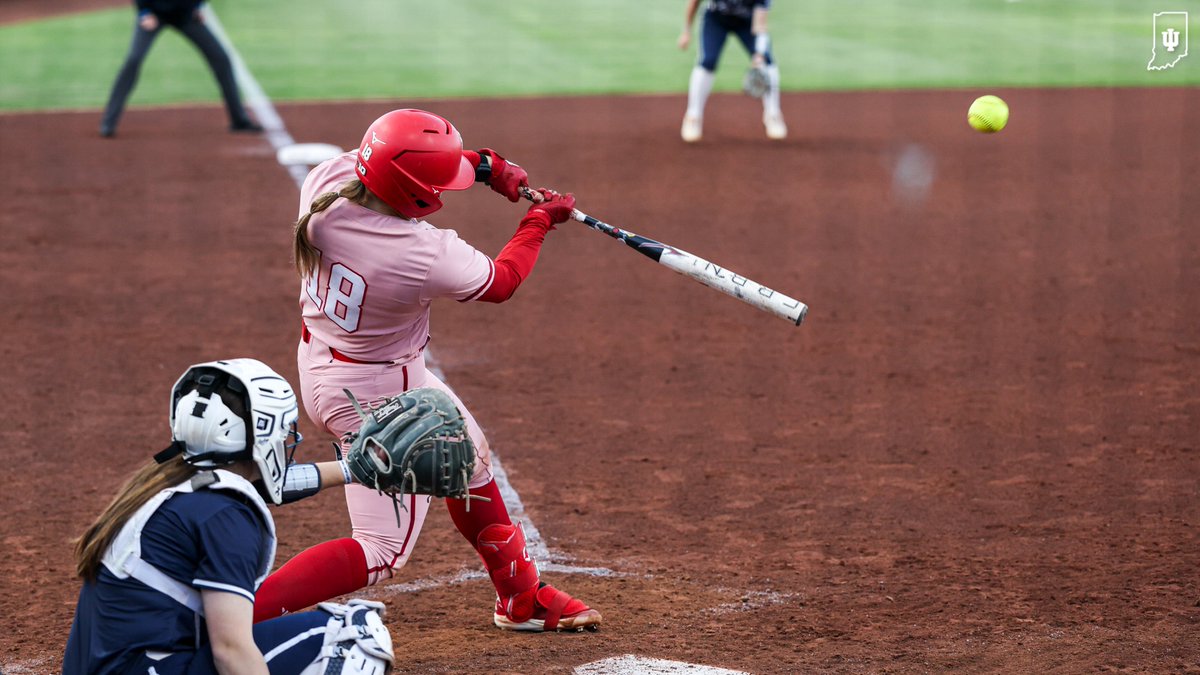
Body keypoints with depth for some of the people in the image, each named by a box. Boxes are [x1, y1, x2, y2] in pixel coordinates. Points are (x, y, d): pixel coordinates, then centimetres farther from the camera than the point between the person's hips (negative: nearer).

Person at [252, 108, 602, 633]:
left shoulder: (326, 179, -20)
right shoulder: (427, 255, -34)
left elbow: (396, 159, 5)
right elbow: (501, 282, -11)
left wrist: (481, 164, -1)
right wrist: (539, 220, 5)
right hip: (376, 394, -9)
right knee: (383, 550, 2)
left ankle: (522, 597, 45)